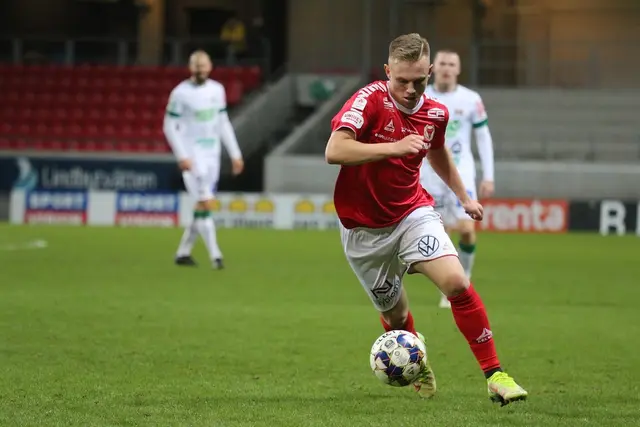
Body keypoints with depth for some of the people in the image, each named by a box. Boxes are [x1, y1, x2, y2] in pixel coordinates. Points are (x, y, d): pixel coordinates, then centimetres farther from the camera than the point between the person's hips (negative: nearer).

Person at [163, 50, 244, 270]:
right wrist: (182, 156, -17)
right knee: (206, 204, -13)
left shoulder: (217, 90, 8)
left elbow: (223, 123, 15)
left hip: (212, 155, 6)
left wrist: (235, 154, 12)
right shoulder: (181, 93, -9)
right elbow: (170, 127, -9)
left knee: (202, 206, 9)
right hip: (193, 156, -6)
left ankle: (183, 253, 20)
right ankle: (215, 255, -12)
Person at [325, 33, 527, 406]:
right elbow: (334, 151, -32)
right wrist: (395, 147, -37)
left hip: (413, 213, 3)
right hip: (365, 229, -2)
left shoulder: (435, 113, -1)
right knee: (395, 312, 10)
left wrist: (464, 197, 29)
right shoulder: (369, 100, -18)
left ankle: (495, 375, -15)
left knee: (457, 282, -21)